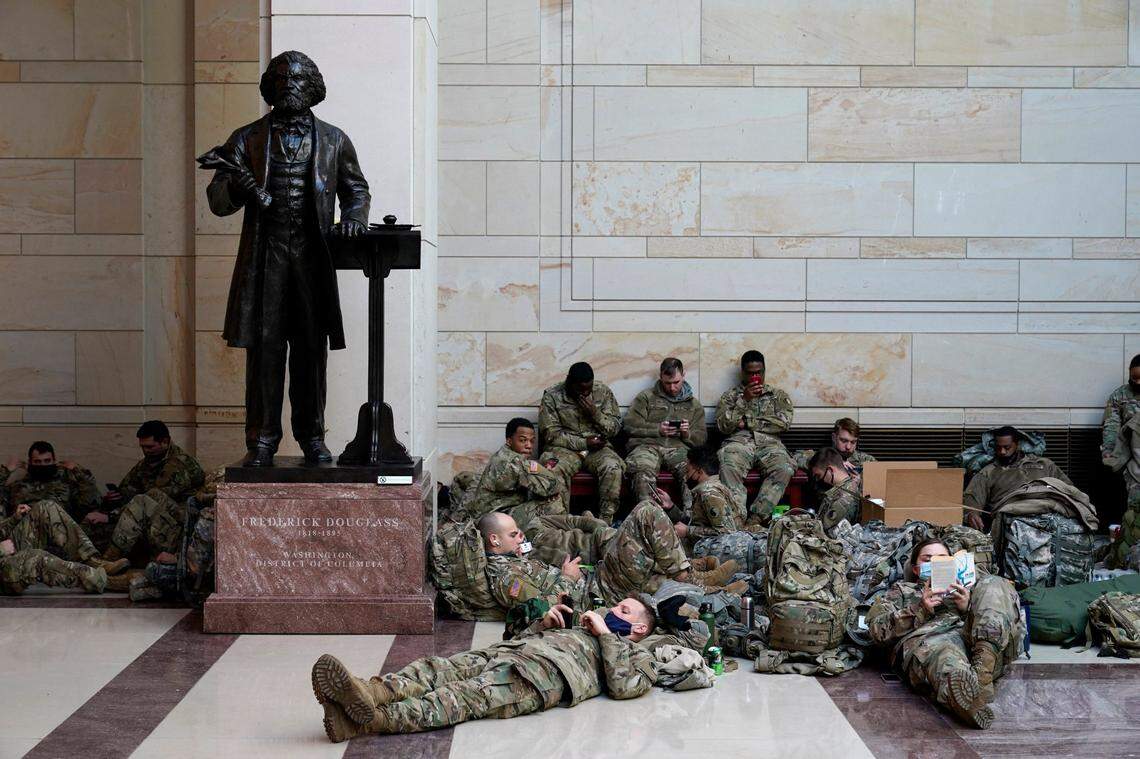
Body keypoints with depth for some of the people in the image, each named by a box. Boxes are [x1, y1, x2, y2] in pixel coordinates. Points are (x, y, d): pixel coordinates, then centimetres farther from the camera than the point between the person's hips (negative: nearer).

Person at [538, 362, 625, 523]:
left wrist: (595, 414, -13)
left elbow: (615, 429, 6)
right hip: (565, 448, -2)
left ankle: (606, 520, -26)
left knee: (613, 468, -31)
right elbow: (551, 433, -6)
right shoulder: (552, 396, -1)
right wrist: (584, 443, -13)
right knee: (556, 470, -35)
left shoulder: (603, 392, 6)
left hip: (598, 448, 2)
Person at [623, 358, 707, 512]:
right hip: (647, 445, -1)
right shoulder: (646, 397, 20)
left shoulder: (694, 404, 26)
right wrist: (658, 429, -4)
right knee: (643, 470, -39)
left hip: (678, 448, 1)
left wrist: (688, 434, -2)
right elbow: (630, 425, 8)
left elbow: (701, 438, 21)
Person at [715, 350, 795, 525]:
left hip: (769, 444, 1)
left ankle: (755, 517, -38)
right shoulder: (730, 395, 21)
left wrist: (748, 423, 0)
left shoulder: (777, 394, 23)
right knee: (728, 466, -38)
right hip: (738, 443, -1)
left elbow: (784, 422, 4)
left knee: (785, 469, -35)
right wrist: (744, 400, -3)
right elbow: (723, 426, 5)